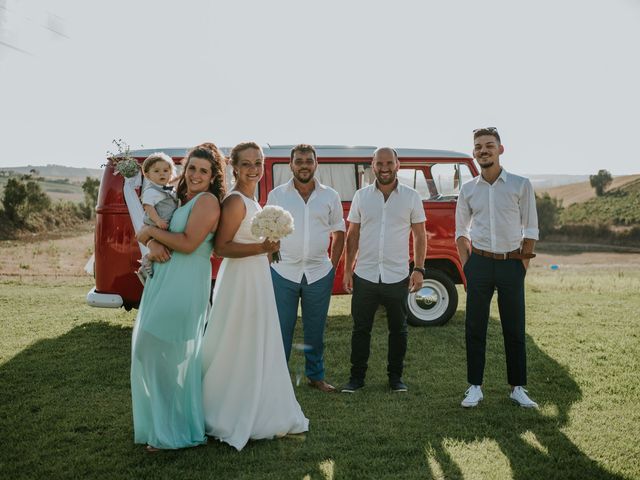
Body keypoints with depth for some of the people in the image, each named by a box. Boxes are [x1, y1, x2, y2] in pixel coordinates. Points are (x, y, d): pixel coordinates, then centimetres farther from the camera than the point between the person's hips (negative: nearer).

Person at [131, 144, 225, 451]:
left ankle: (174, 431, 9)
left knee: (168, 354, -5)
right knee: (150, 350, 13)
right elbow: (147, 231, 15)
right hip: (163, 281, 9)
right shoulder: (178, 199, 15)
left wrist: (152, 231, -7)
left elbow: (188, 244, -20)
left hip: (184, 286, -9)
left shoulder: (207, 201, -10)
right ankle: (161, 423, 28)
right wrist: (152, 242, -9)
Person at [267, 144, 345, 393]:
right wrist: (269, 264, -1)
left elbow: (339, 232, 11)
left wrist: (333, 265, 5)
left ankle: (316, 375, 25)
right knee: (281, 329, 3)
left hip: (319, 273, 1)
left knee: (315, 329, 11)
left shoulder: (330, 196, 4)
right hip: (283, 272, -1)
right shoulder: (277, 195, 1)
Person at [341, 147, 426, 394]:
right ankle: (357, 376, 19)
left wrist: (419, 269, -5)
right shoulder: (361, 196, 4)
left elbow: (419, 235, 4)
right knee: (361, 328, 7)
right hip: (364, 276, 1)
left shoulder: (411, 197, 2)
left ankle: (395, 376, 24)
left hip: (398, 277, 0)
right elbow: (352, 235, 7)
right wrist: (347, 269, 2)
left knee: (398, 329, 10)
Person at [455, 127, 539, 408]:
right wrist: (467, 264, 4)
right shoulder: (468, 189, 5)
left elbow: (530, 229, 2)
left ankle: (518, 388, 17)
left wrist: (523, 262, -3)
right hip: (480, 263, 1)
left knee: (514, 329, 6)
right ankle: (475, 387, 12)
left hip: (511, 263, -1)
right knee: (475, 328, 3)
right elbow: (461, 231, 12)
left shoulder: (521, 185, -1)